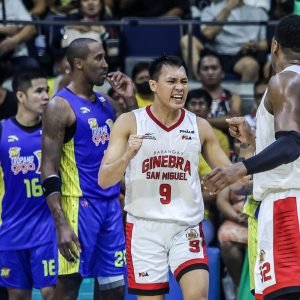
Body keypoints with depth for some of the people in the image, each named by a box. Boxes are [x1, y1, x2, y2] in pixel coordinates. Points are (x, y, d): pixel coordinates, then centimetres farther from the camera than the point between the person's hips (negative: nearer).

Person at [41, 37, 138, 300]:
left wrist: (130, 100, 7)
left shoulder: (104, 102, 13)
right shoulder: (61, 106, -10)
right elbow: (49, 170, -14)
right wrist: (61, 224, -22)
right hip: (79, 205, -7)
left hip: (111, 204, 7)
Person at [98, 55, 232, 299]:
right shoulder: (129, 122, -2)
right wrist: (128, 155, -25)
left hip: (187, 227, 1)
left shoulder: (200, 126, 4)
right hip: (145, 227, -1)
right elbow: (104, 180, -6)